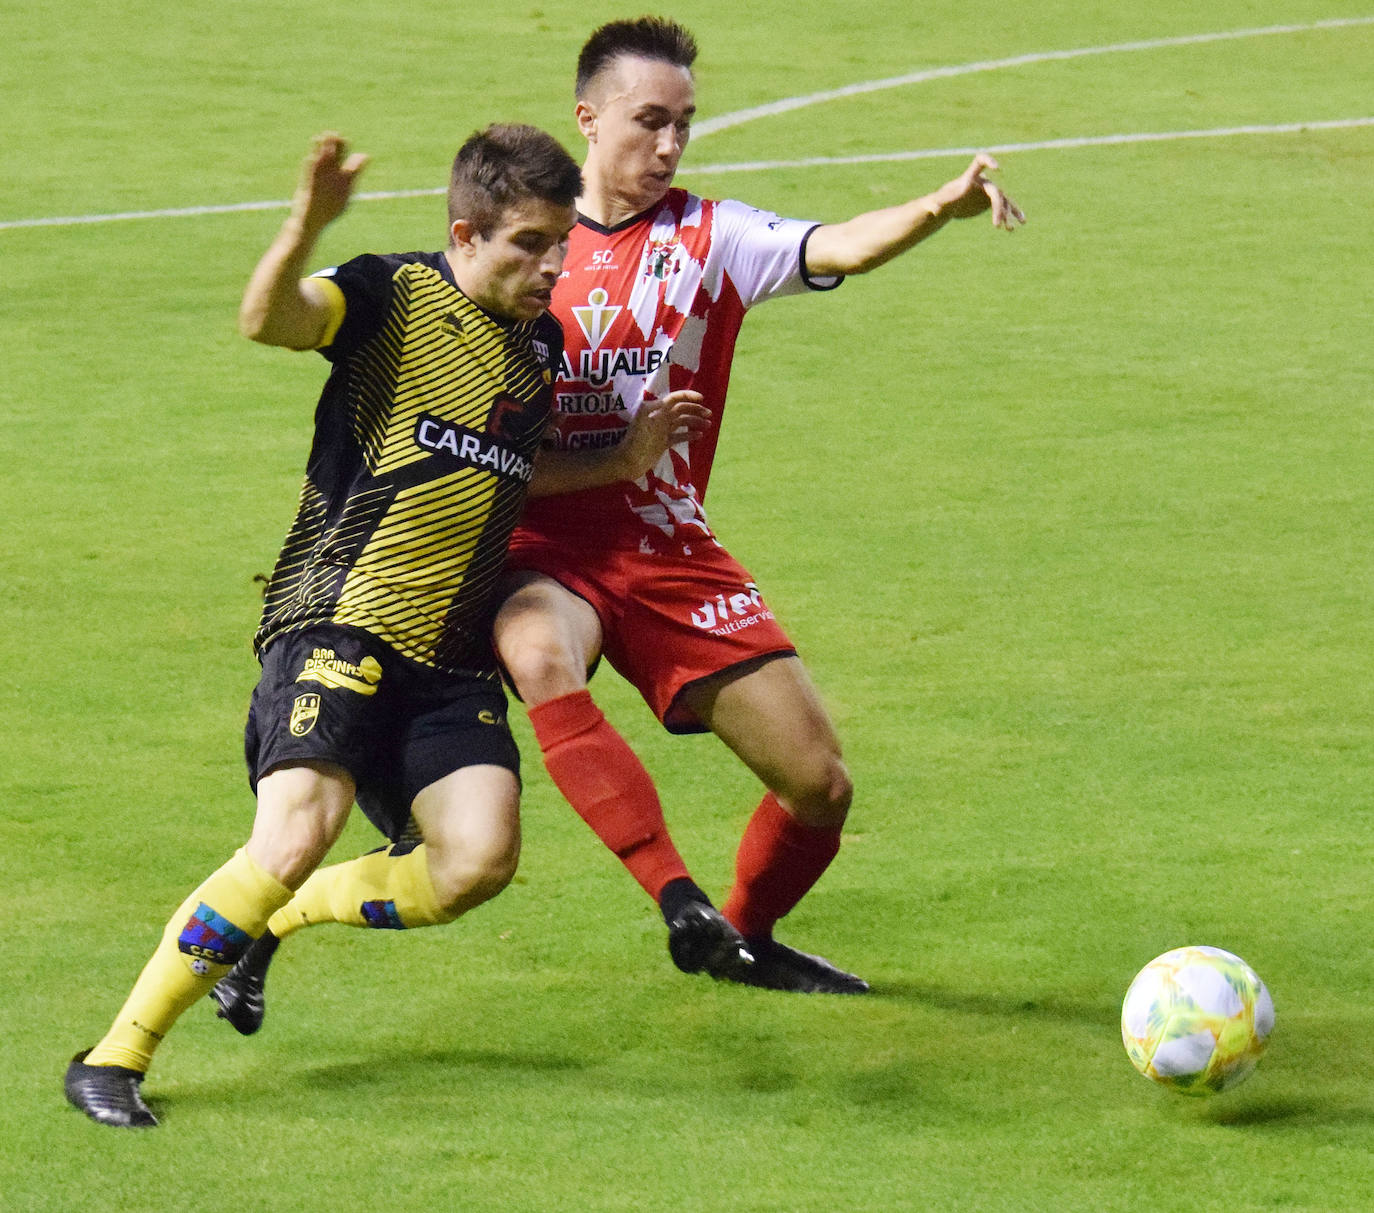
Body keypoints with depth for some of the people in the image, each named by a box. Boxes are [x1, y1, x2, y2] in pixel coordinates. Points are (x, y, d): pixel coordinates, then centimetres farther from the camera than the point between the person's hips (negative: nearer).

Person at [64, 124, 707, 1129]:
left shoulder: (540, 344, 15)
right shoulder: (394, 295, -6)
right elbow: (268, 319, -26)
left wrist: (621, 463, 23)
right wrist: (308, 227, -44)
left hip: (452, 652, 7)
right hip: (341, 622, -7)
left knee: (478, 861, -14)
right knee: (298, 837, -24)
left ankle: (278, 921, 12)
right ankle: (117, 1056, -12)